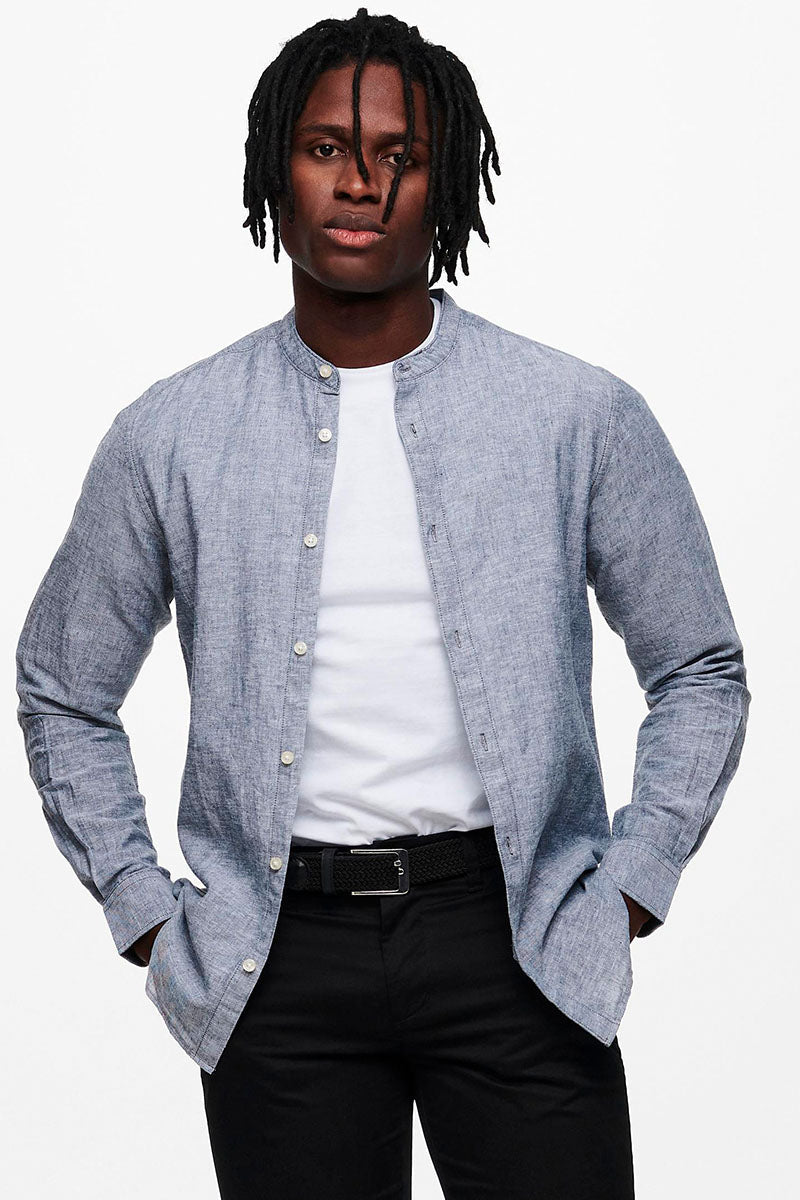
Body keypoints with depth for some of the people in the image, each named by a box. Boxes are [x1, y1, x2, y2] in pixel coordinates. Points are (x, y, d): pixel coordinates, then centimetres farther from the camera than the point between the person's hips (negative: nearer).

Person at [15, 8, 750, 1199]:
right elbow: (63, 690, 14)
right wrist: (145, 914, 7)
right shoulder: (169, 437, 3)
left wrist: (629, 889, 2)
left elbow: (700, 672, 10)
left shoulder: (583, 417, 1)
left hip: (514, 942, 0)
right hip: (281, 963, 1)